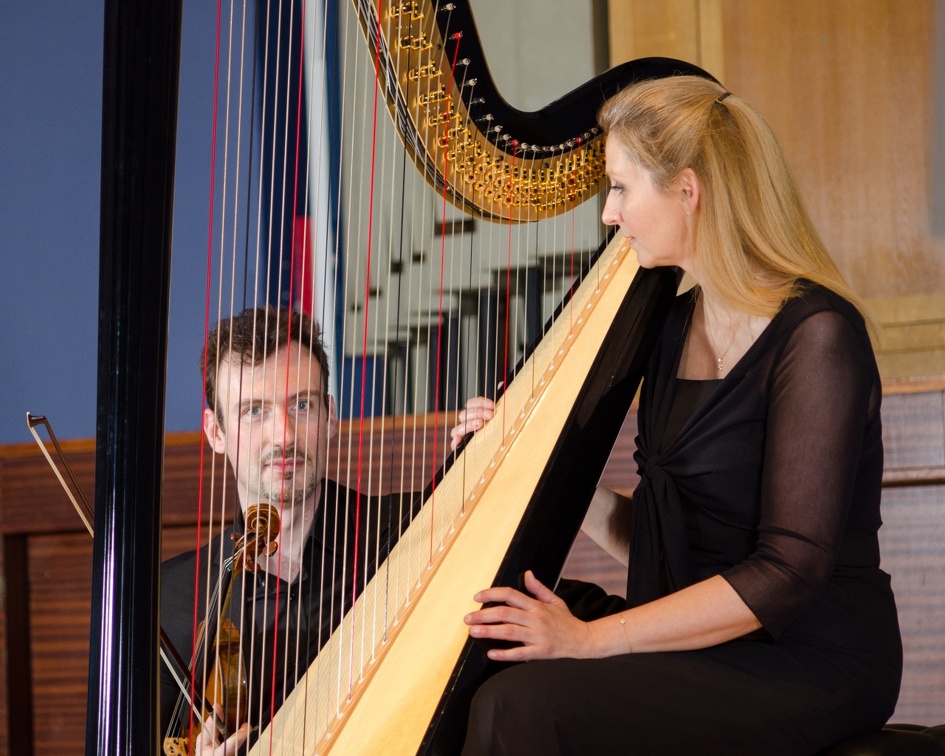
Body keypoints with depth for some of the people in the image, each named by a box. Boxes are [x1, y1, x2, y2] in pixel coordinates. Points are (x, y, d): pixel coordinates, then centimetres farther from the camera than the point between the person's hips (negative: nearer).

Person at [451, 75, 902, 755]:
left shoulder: (816, 334, -15)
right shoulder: (678, 325, 11)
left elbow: (788, 572, -21)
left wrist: (591, 638, -21)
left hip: (809, 666, -8)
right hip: (700, 641, 8)